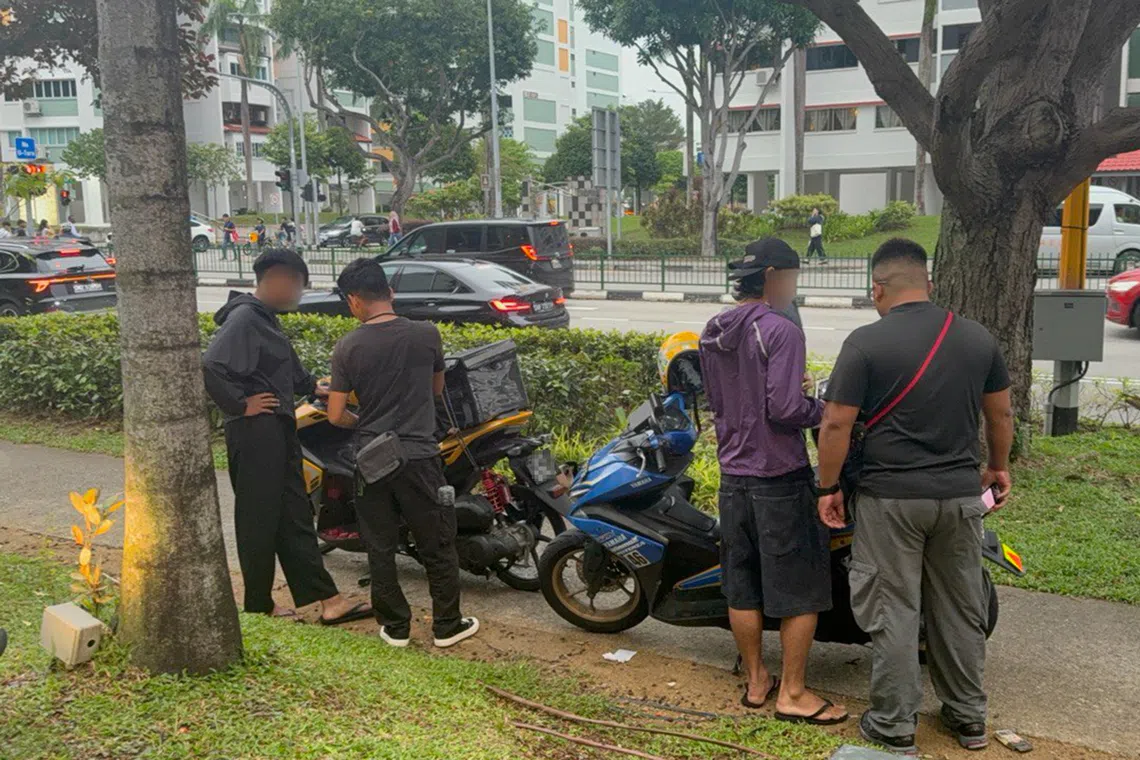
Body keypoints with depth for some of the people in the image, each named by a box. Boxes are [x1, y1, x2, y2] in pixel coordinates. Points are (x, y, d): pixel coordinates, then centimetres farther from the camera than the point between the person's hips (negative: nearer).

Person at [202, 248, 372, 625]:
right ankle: (258, 606, 14)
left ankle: (328, 600, 13)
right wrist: (240, 404, -20)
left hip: (279, 432, 10)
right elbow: (210, 365, -28)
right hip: (256, 434, -10)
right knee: (259, 520, 1)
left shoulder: (266, 319, 15)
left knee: (295, 517, 10)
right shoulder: (243, 318, -16)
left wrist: (313, 387, 25)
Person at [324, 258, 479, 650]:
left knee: (380, 547, 13)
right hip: (418, 455, -1)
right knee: (437, 545, 11)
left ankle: (395, 626, 21)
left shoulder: (347, 347, -7)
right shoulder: (426, 334, -7)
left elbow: (336, 415, -5)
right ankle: (447, 625, 19)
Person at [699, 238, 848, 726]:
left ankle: (755, 682, 26)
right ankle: (792, 694, 10)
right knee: (801, 589, 4)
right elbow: (784, 409, -23)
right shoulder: (781, 331, -16)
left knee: (743, 586, 14)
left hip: (732, 475, 8)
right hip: (780, 478, -8)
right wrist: (824, 410, -4)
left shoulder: (712, 334, 10)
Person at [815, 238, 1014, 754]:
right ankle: (968, 717, 29)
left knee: (893, 612, 6)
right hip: (960, 494, 5)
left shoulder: (866, 343, -13)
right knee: (960, 610, 17)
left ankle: (895, 725, 15)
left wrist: (828, 487, -2)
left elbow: (836, 425, -14)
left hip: (891, 498, -4)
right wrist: (999, 466, 27)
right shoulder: (978, 338, 2)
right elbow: (1000, 414, 11)